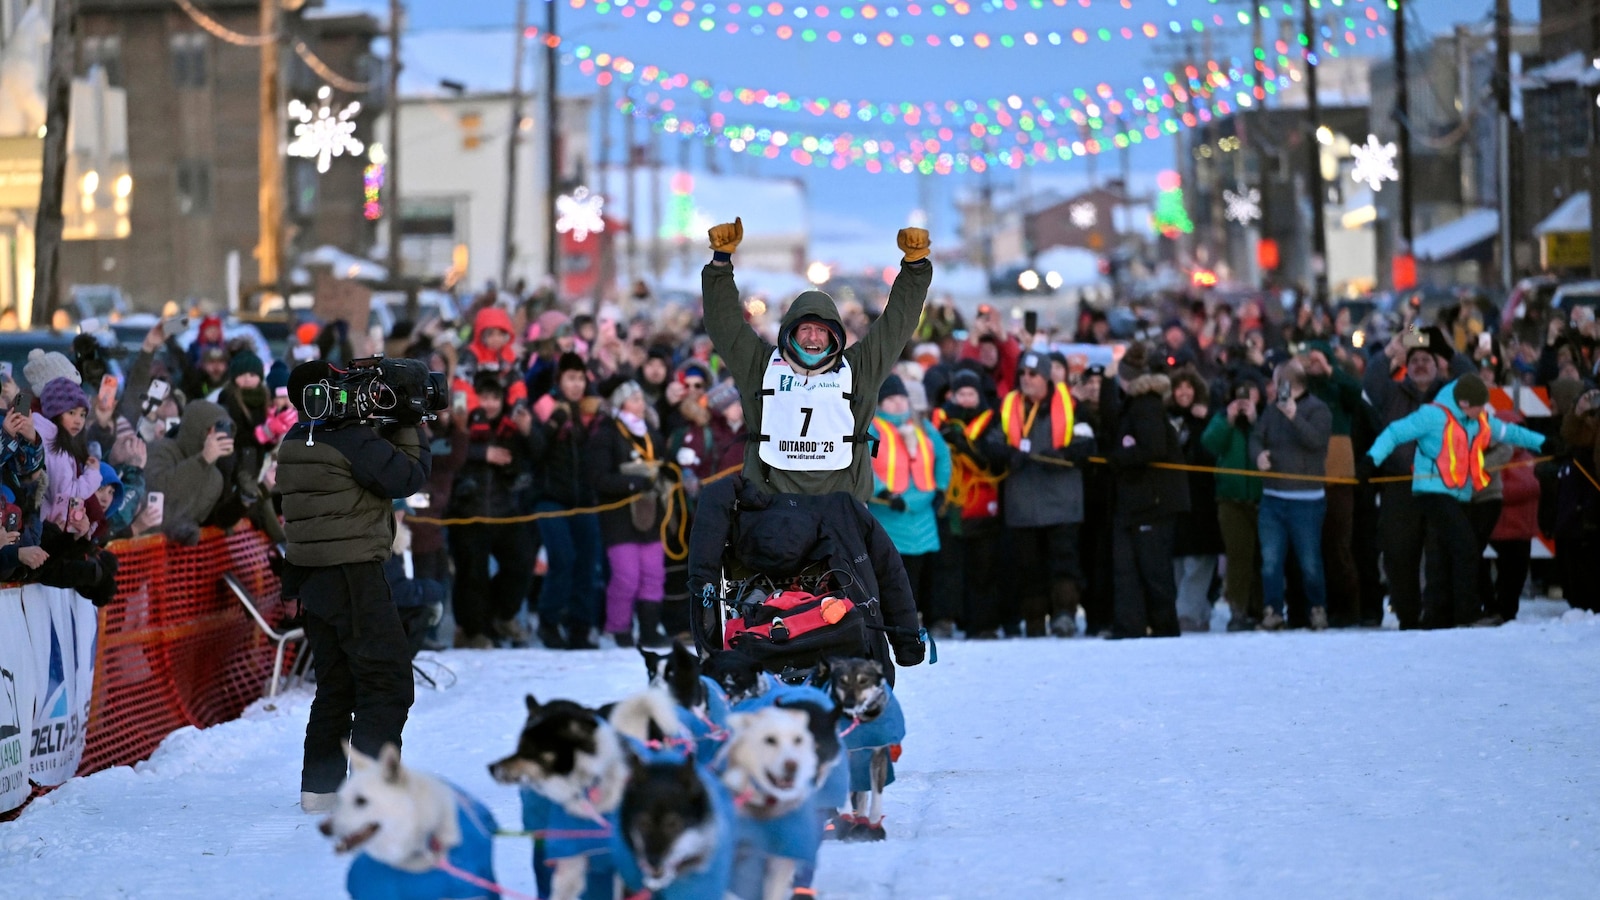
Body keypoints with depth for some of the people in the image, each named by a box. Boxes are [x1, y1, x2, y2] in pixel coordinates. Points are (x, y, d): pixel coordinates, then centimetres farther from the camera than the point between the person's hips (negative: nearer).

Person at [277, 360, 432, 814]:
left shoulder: (294, 444, 10)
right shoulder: (352, 441, -16)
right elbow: (408, 477, -13)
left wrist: (388, 428, 3)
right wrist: (405, 428, -3)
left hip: (311, 576, 9)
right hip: (353, 576, -9)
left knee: (335, 685, 17)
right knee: (388, 681, -3)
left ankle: (318, 786, 19)